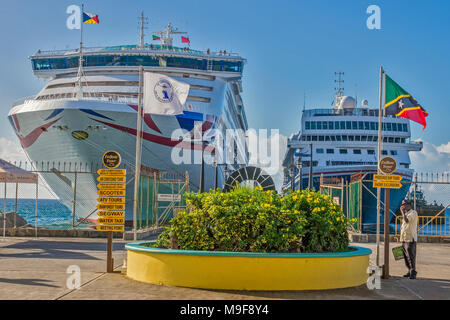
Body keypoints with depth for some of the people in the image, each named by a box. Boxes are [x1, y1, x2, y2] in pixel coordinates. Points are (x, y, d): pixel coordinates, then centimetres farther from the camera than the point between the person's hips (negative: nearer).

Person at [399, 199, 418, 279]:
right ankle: (410, 272, 17)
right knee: (406, 257, 10)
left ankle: (413, 273, -7)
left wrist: (402, 212, -14)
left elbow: (406, 220, -25)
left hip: (410, 239, -9)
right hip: (404, 239, 9)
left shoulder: (413, 212, -8)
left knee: (411, 257, -9)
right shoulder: (406, 214, 21)